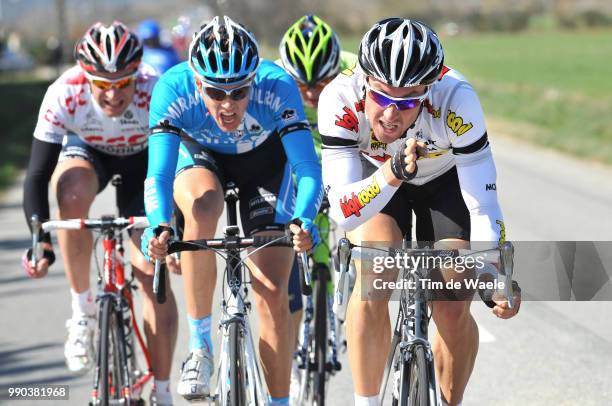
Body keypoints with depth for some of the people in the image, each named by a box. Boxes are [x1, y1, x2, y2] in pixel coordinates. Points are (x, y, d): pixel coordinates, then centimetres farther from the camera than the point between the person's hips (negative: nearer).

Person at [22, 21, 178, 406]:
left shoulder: (156, 93, -36)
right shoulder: (64, 95, -34)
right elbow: (37, 176, -30)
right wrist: (40, 241, -41)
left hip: (144, 159, 0)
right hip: (87, 151, 0)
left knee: (153, 273, -10)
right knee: (72, 196, -37)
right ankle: (83, 310, -17)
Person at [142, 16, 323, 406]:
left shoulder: (278, 88, -36)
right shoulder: (173, 89, -35)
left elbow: (308, 167, -37)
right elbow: (158, 175, -36)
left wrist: (303, 219, -56)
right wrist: (158, 226, -56)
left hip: (264, 161, 0)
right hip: (200, 156, 0)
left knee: (272, 294, -11)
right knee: (203, 206, -36)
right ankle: (200, 346, -21)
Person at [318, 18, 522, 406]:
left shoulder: (455, 99, -39)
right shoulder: (340, 98, -36)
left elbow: (483, 204, -35)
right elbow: (344, 212, -38)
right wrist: (392, 174, -54)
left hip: (448, 179, 0)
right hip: (375, 176, 0)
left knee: (453, 310, -9)